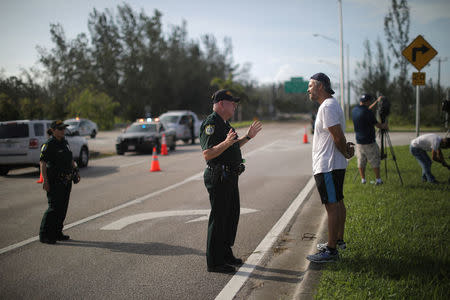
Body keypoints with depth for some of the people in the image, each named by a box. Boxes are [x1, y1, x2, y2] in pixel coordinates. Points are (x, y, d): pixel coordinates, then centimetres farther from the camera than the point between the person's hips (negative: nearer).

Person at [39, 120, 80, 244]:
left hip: (66, 181, 8)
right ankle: (44, 235, -1)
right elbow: (43, 164, -16)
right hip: (54, 181, -8)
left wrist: (75, 171, 14)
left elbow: (70, 159, 24)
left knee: (63, 207, 11)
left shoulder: (65, 142, 13)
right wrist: (45, 181, -22)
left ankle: (57, 233, 21)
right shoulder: (48, 145, -11)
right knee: (54, 207, -9)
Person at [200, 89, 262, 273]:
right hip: (218, 177, -10)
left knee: (232, 215, 17)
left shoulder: (224, 123, 17)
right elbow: (207, 154, -24)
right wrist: (226, 143, -37)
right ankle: (214, 262, 3)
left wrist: (248, 137, 24)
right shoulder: (211, 123, -16)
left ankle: (225, 253, 30)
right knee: (218, 218, -5)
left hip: (230, 177, 10)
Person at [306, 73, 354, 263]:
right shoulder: (329, 105, 17)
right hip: (333, 164, 11)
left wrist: (345, 153, -6)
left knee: (332, 206, -8)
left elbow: (338, 136, -21)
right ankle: (339, 240, 30)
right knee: (338, 203, 18)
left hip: (328, 166, -11)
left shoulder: (328, 106, -17)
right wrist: (347, 148, 3)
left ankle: (331, 250, -4)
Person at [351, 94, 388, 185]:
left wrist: (377, 101, 29)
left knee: (361, 162, 12)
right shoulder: (367, 112, -19)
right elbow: (377, 124, -8)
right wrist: (383, 126, 13)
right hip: (369, 143, -6)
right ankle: (378, 180, 11)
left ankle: (363, 180, 16)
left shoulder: (354, 110, 4)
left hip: (359, 142, 6)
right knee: (375, 162, 6)